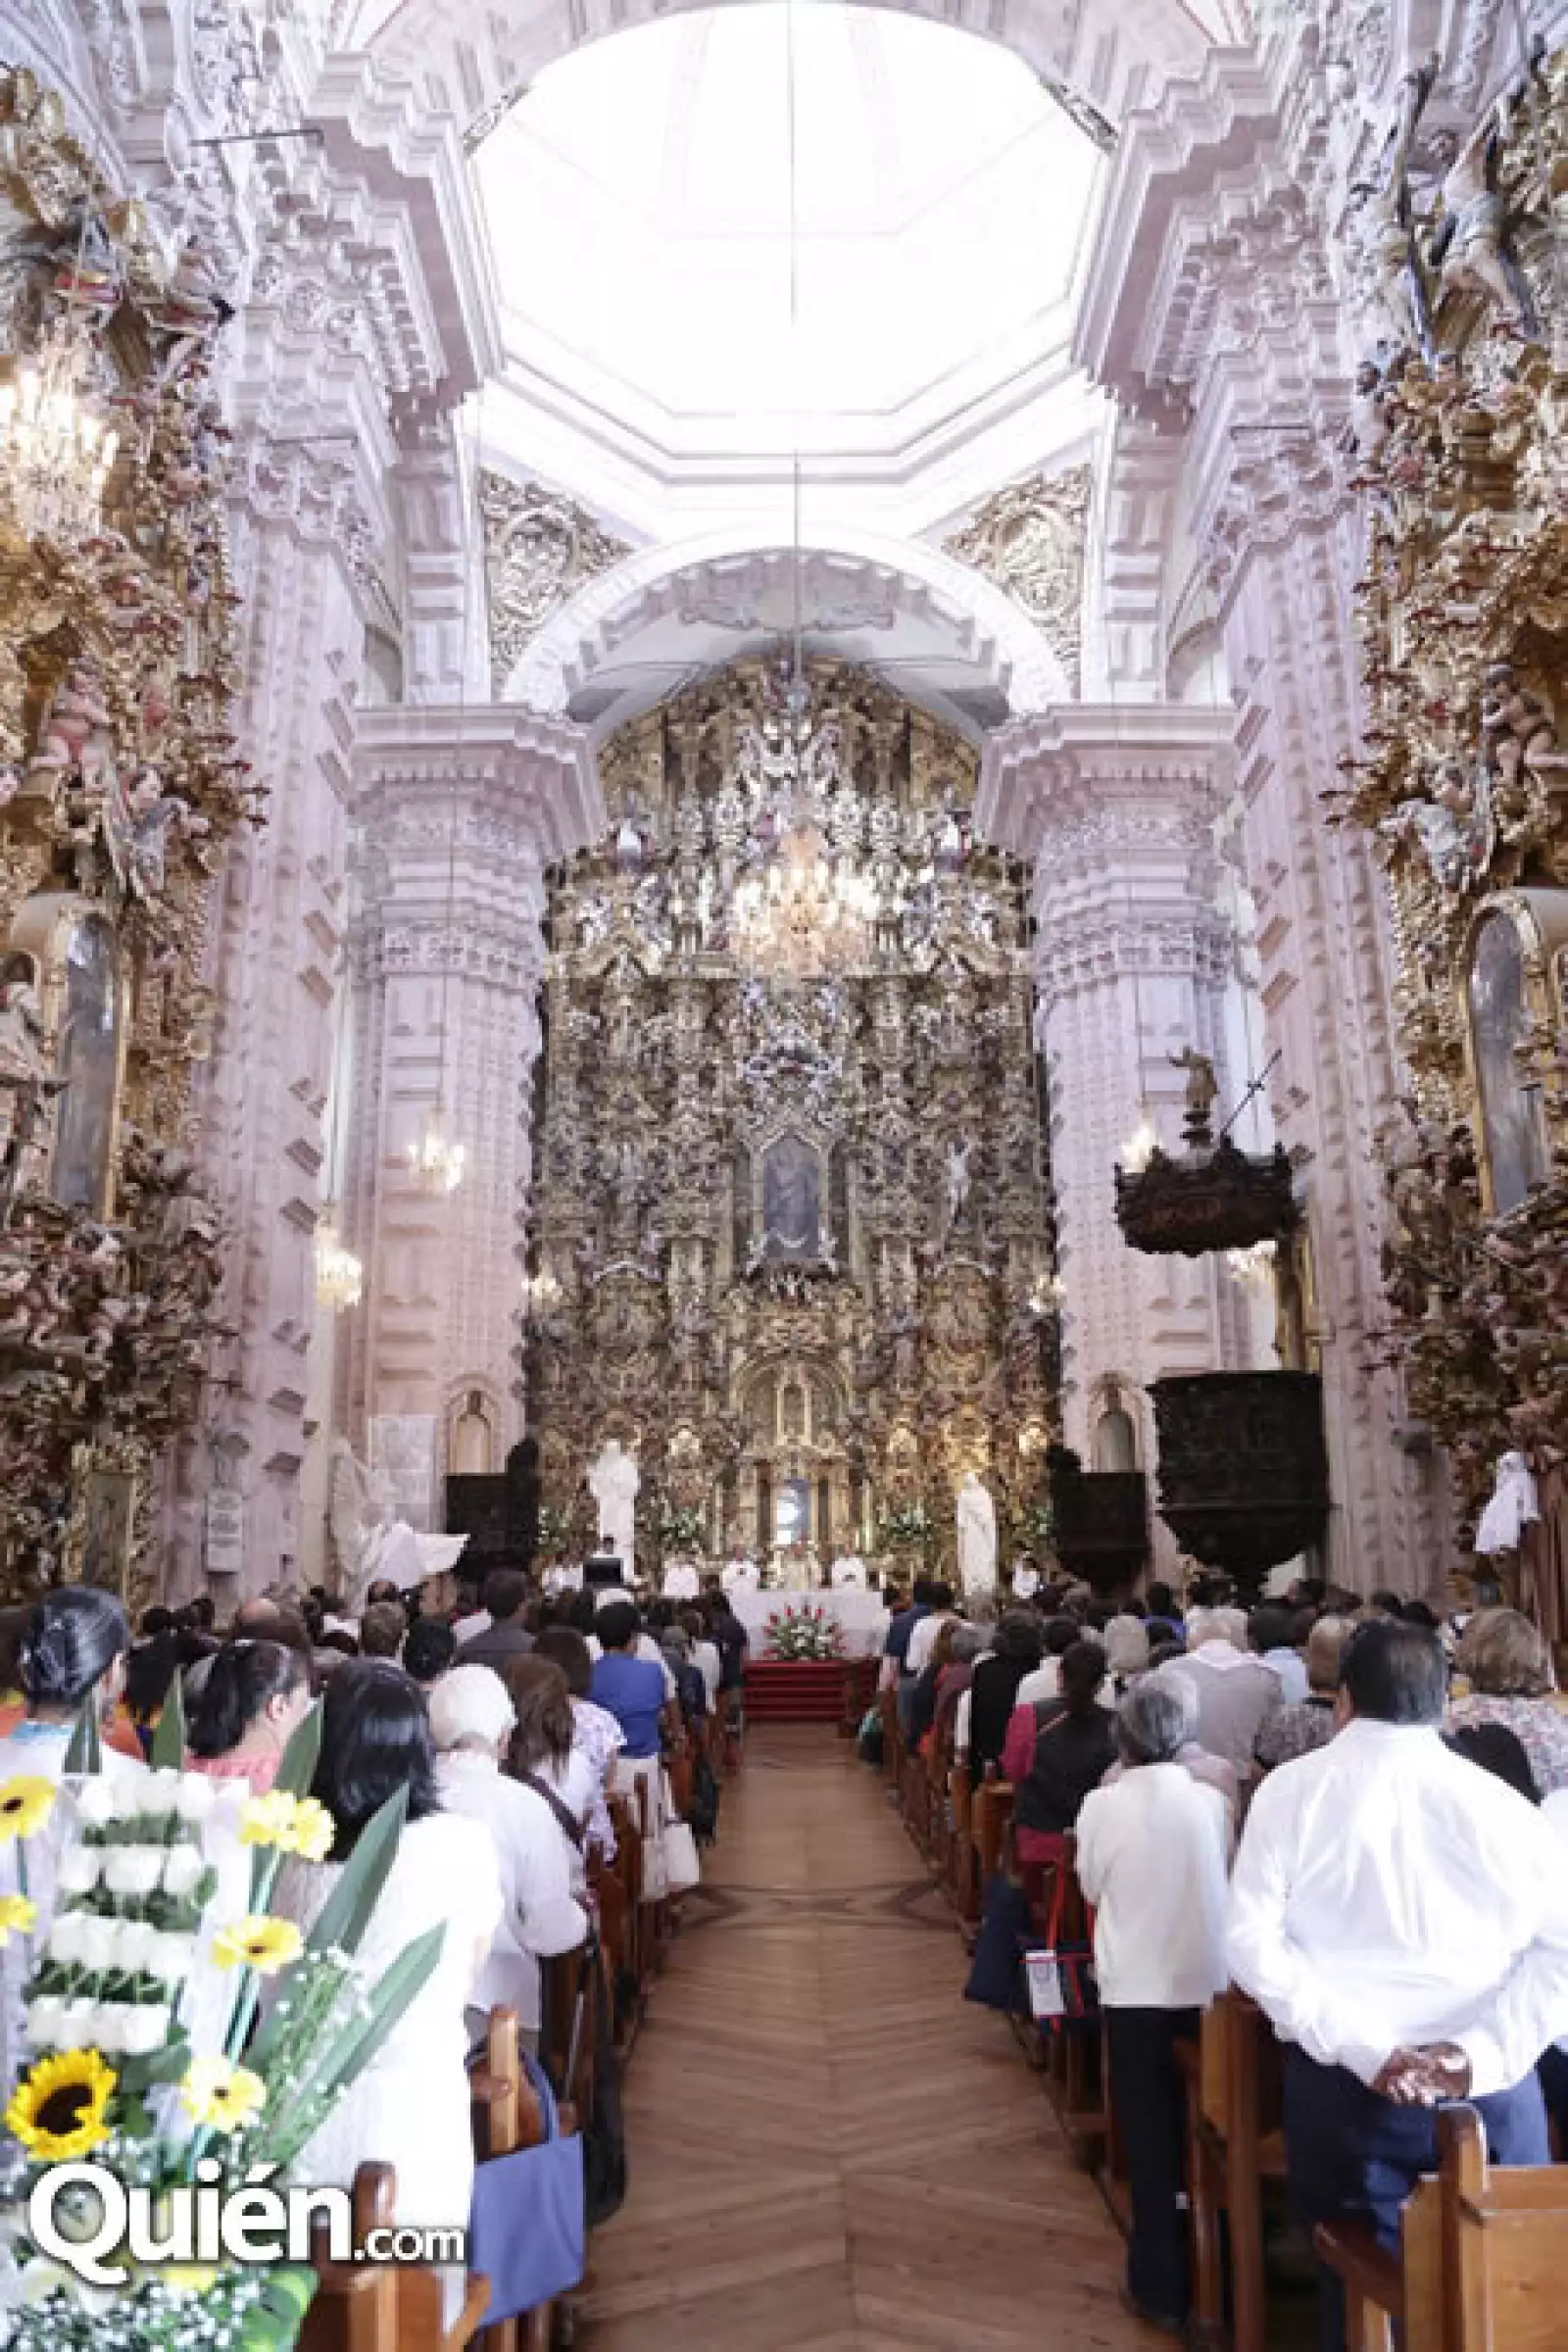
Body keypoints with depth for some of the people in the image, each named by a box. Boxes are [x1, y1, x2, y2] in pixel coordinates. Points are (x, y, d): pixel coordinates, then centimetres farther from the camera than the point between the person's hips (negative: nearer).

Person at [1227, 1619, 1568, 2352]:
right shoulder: (1496, 1798, 0)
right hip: (1487, 2087, 0)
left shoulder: (1291, 1789, -1)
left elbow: (1252, 1942, -8)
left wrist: (1360, 2048, -10)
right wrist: (1482, 2056, -11)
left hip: (1342, 2084, 0)